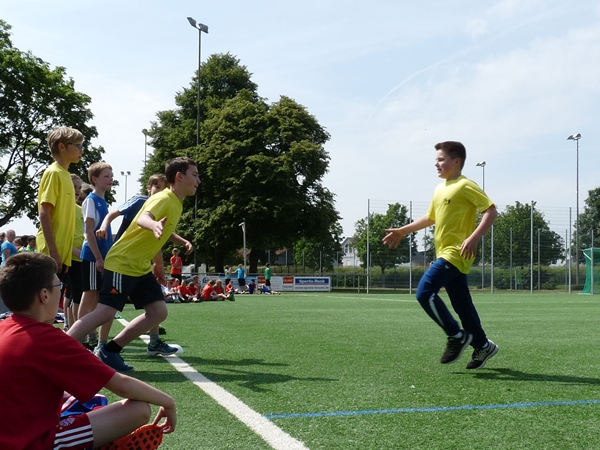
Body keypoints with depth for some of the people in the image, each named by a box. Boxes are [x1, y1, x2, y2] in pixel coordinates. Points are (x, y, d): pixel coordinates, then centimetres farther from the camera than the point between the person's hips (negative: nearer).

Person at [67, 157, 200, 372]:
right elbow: (142, 218, -40)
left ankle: (110, 350, 5)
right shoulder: (163, 199, -18)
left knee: (158, 312, 0)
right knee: (105, 312, -15)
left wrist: (159, 265, 31)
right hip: (122, 263, -9)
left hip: (141, 267, 9)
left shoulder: (176, 204, 10)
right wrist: (154, 224, -63)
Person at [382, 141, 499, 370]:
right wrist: (402, 231, 27)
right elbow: (430, 218, 29)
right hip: (445, 253, 9)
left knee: (425, 292, -16)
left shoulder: (465, 186, -9)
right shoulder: (440, 189, 16)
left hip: (455, 253, -9)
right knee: (461, 302, 11)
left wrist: (474, 238, -27)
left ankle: (457, 336, -3)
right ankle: (482, 345, 23)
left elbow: (491, 211, -16)